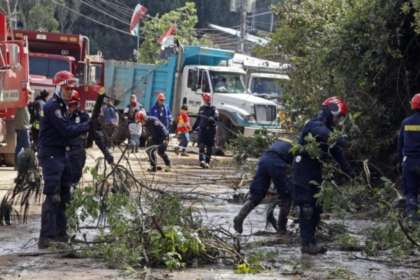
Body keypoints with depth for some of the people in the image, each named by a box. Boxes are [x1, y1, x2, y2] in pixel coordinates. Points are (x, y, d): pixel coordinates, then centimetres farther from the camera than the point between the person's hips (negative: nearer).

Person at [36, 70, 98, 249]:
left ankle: (59, 232, 20)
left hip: (60, 154, 10)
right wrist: (88, 126, -16)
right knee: (52, 197, -14)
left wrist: (86, 127, 1)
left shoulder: (61, 106, 16)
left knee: (63, 195, 13)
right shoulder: (52, 106, -16)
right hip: (50, 155, -10)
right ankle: (45, 237, -16)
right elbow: (66, 131, -20)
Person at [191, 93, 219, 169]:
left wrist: (213, 118, -37)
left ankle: (207, 162, 13)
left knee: (209, 147, 4)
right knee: (201, 145, -15)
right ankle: (202, 160, -27)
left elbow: (217, 117, -15)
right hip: (202, 129, 2)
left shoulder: (213, 109, 3)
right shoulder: (201, 108, 15)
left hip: (211, 130, -2)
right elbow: (198, 120, 24)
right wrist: (193, 128, 25)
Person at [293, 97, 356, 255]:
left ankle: (309, 243, 13)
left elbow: (337, 154, 19)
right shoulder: (315, 125, -15)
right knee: (306, 208, -13)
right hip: (303, 169, -9)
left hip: (315, 171, 9)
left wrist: (349, 172, 13)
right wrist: (341, 142, -56)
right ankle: (308, 243, -13)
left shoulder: (328, 130, 15)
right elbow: (323, 134, -39)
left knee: (316, 208, 8)